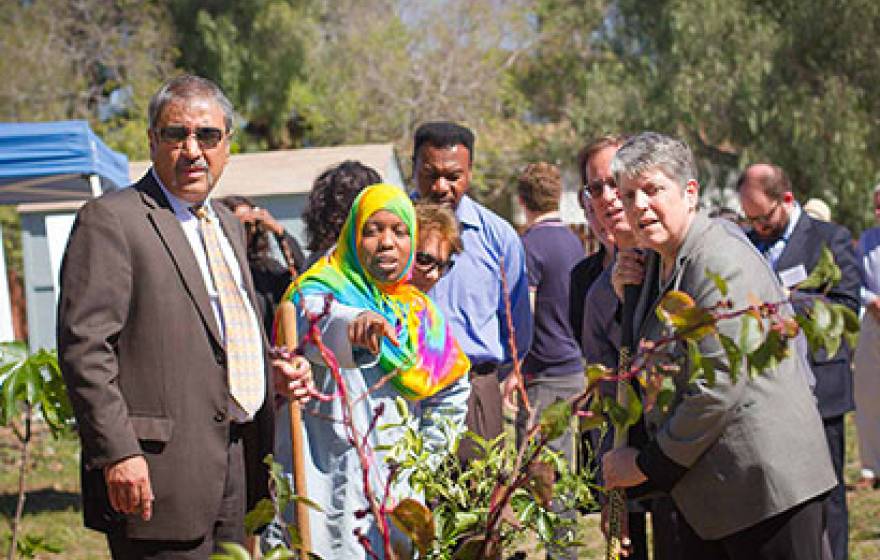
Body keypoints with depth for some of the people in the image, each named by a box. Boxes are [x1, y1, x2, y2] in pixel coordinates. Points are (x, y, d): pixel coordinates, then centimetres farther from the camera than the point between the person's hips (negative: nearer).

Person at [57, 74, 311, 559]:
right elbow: (84, 347, -14)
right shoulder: (110, 220, -7)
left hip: (236, 465, 8)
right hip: (159, 473, -8)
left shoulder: (227, 225, 20)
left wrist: (278, 373, 8)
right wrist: (117, 454, -21)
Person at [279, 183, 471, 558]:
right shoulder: (323, 290, -3)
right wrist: (355, 323, -50)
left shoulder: (420, 313, 14)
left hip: (399, 487, 5)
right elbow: (316, 321, -28)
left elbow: (452, 390, 26)